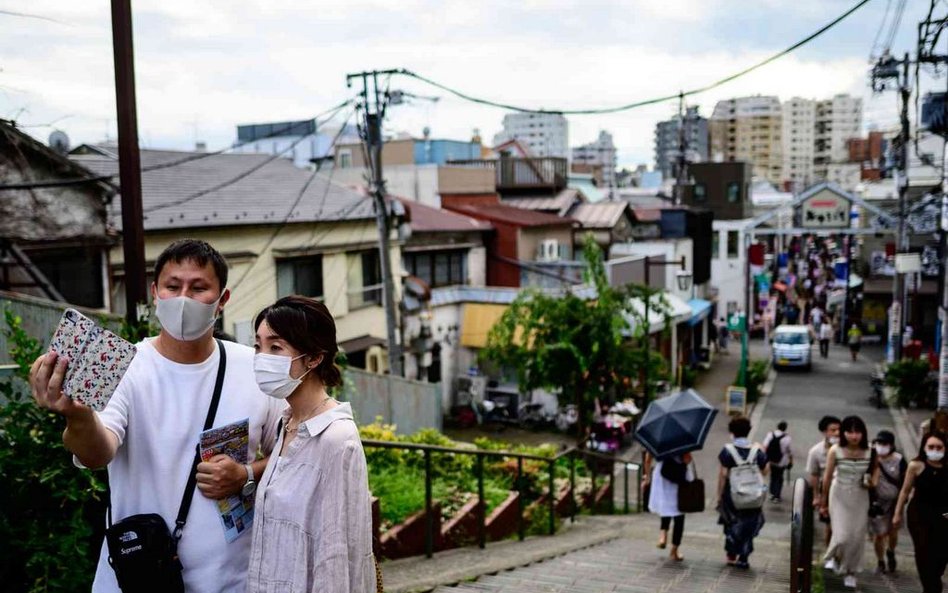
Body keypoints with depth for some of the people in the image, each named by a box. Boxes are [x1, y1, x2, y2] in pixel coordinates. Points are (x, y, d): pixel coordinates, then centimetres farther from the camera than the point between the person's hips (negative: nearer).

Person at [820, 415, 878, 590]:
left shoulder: (870, 451, -12)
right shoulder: (835, 451, -18)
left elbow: (875, 467, 11)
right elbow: (827, 477, -8)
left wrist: (874, 481, -11)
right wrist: (823, 502, 0)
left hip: (860, 497, 2)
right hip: (839, 496, -2)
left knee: (857, 537, 8)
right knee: (842, 535, -7)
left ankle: (850, 572, 30)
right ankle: (835, 558, 29)